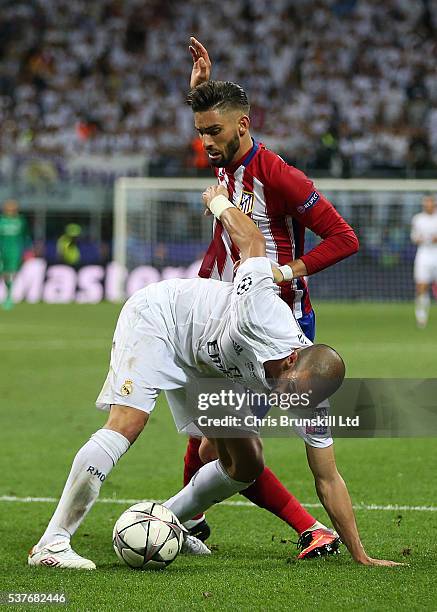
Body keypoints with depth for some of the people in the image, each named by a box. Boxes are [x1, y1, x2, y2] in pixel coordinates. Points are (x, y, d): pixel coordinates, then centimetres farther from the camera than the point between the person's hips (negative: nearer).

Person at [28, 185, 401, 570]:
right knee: (127, 425, -26)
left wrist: (362, 556, -14)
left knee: (248, 466, 0)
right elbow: (253, 240, -24)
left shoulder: (306, 393, -22)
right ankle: (52, 543, -24)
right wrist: (218, 200, -3)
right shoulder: (261, 314, -40)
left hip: (204, 367, 7)